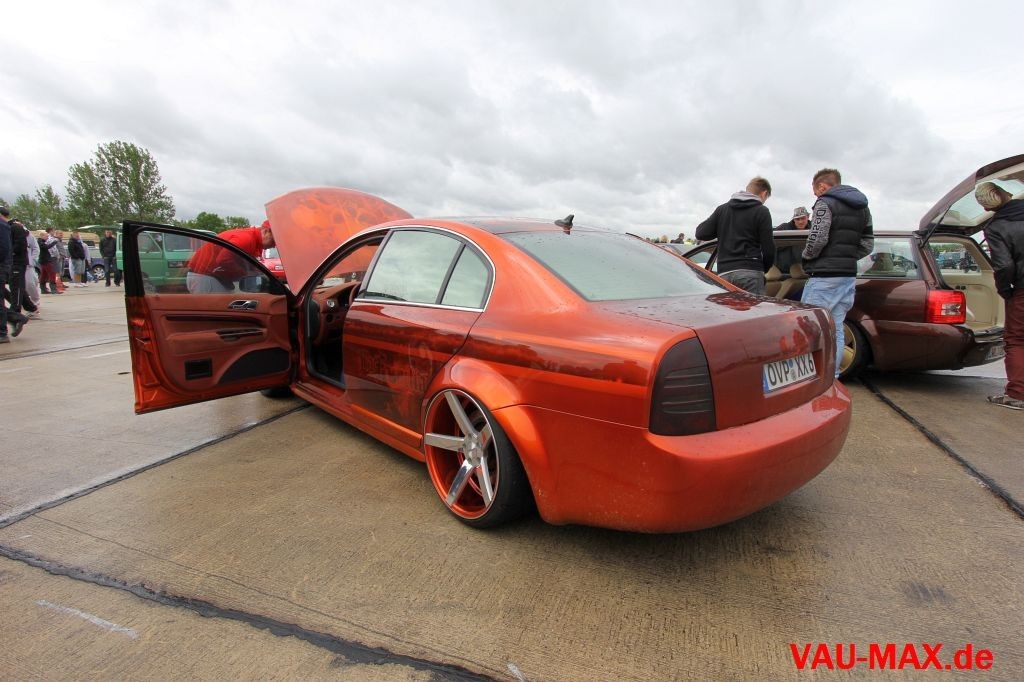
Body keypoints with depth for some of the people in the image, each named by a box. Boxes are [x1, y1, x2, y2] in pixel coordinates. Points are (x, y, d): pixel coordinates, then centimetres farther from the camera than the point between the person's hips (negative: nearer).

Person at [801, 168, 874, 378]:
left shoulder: (825, 203, -6)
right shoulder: (862, 207, 20)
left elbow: (818, 238, -17)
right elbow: (867, 244, 19)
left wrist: (806, 256, 0)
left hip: (824, 276, -8)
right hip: (848, 276, 8)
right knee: (836, 328, 10)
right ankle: (831, 376, 14)